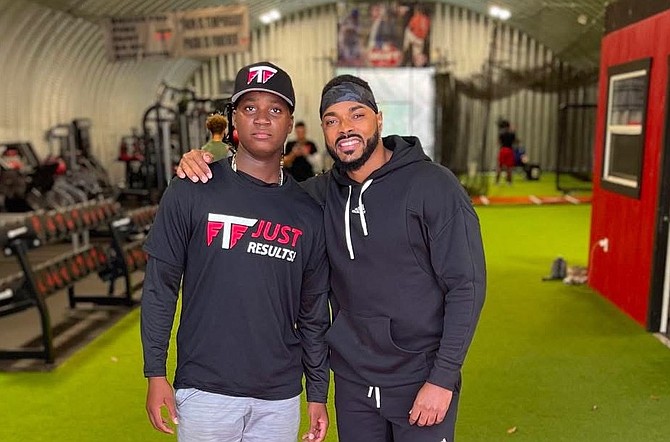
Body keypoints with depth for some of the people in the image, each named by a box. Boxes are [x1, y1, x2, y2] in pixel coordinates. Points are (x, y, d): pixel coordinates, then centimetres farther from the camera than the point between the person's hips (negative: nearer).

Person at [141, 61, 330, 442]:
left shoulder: (308, 213, 1)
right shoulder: (191, 193, -6)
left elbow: (314, 313, 6)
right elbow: (160, 288, -2)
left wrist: (318, 394, 8)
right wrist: (156, 374, -4)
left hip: (280, 397, 3)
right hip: (205, 391, -2)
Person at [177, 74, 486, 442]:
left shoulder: (433, 185, -12)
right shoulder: (322, 193, -1)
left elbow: (466, 284, -12)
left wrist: (444, 379, -14)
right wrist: (198, 164, -9)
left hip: (420, 382, -3)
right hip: (351, 382, 4)